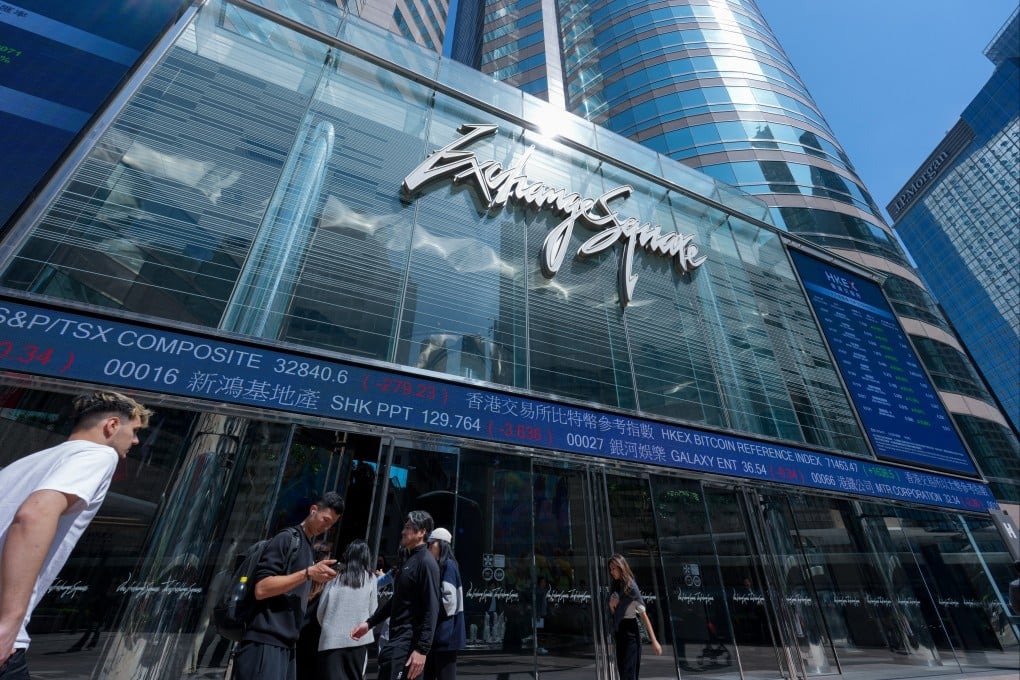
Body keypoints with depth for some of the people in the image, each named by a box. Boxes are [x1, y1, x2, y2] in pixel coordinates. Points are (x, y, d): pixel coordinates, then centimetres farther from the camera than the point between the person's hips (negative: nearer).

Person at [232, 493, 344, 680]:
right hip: (265, 643, -8)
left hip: (287, 644, 8)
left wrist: (319, 582, 6)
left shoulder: (310, 550, 16)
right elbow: (261, 589, -18)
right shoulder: (287, 538, -9)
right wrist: (309, 573, -22)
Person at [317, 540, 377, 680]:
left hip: (332, 638, 0)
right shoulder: (370, 578, 0)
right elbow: (372, 611, 1)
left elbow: (321, 610, 3)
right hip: (357, 638, 0)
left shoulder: (336, 577, 0)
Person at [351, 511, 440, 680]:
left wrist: (422, 649, -24)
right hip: (396, 638, 10)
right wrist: (369, 623, 17)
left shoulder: (426, 563, -16)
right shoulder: (409, 560, 15)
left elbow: (431, 609, -21)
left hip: (409, 641, -10)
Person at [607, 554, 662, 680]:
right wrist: (611, 605, -9)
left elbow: (644, 615, -17)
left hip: (630, 630, -7)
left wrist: (654, 640, -20)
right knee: (621, 668, 14)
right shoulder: (614, 586, 3)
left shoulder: (631, 587, -17)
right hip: (618, 630, 7)